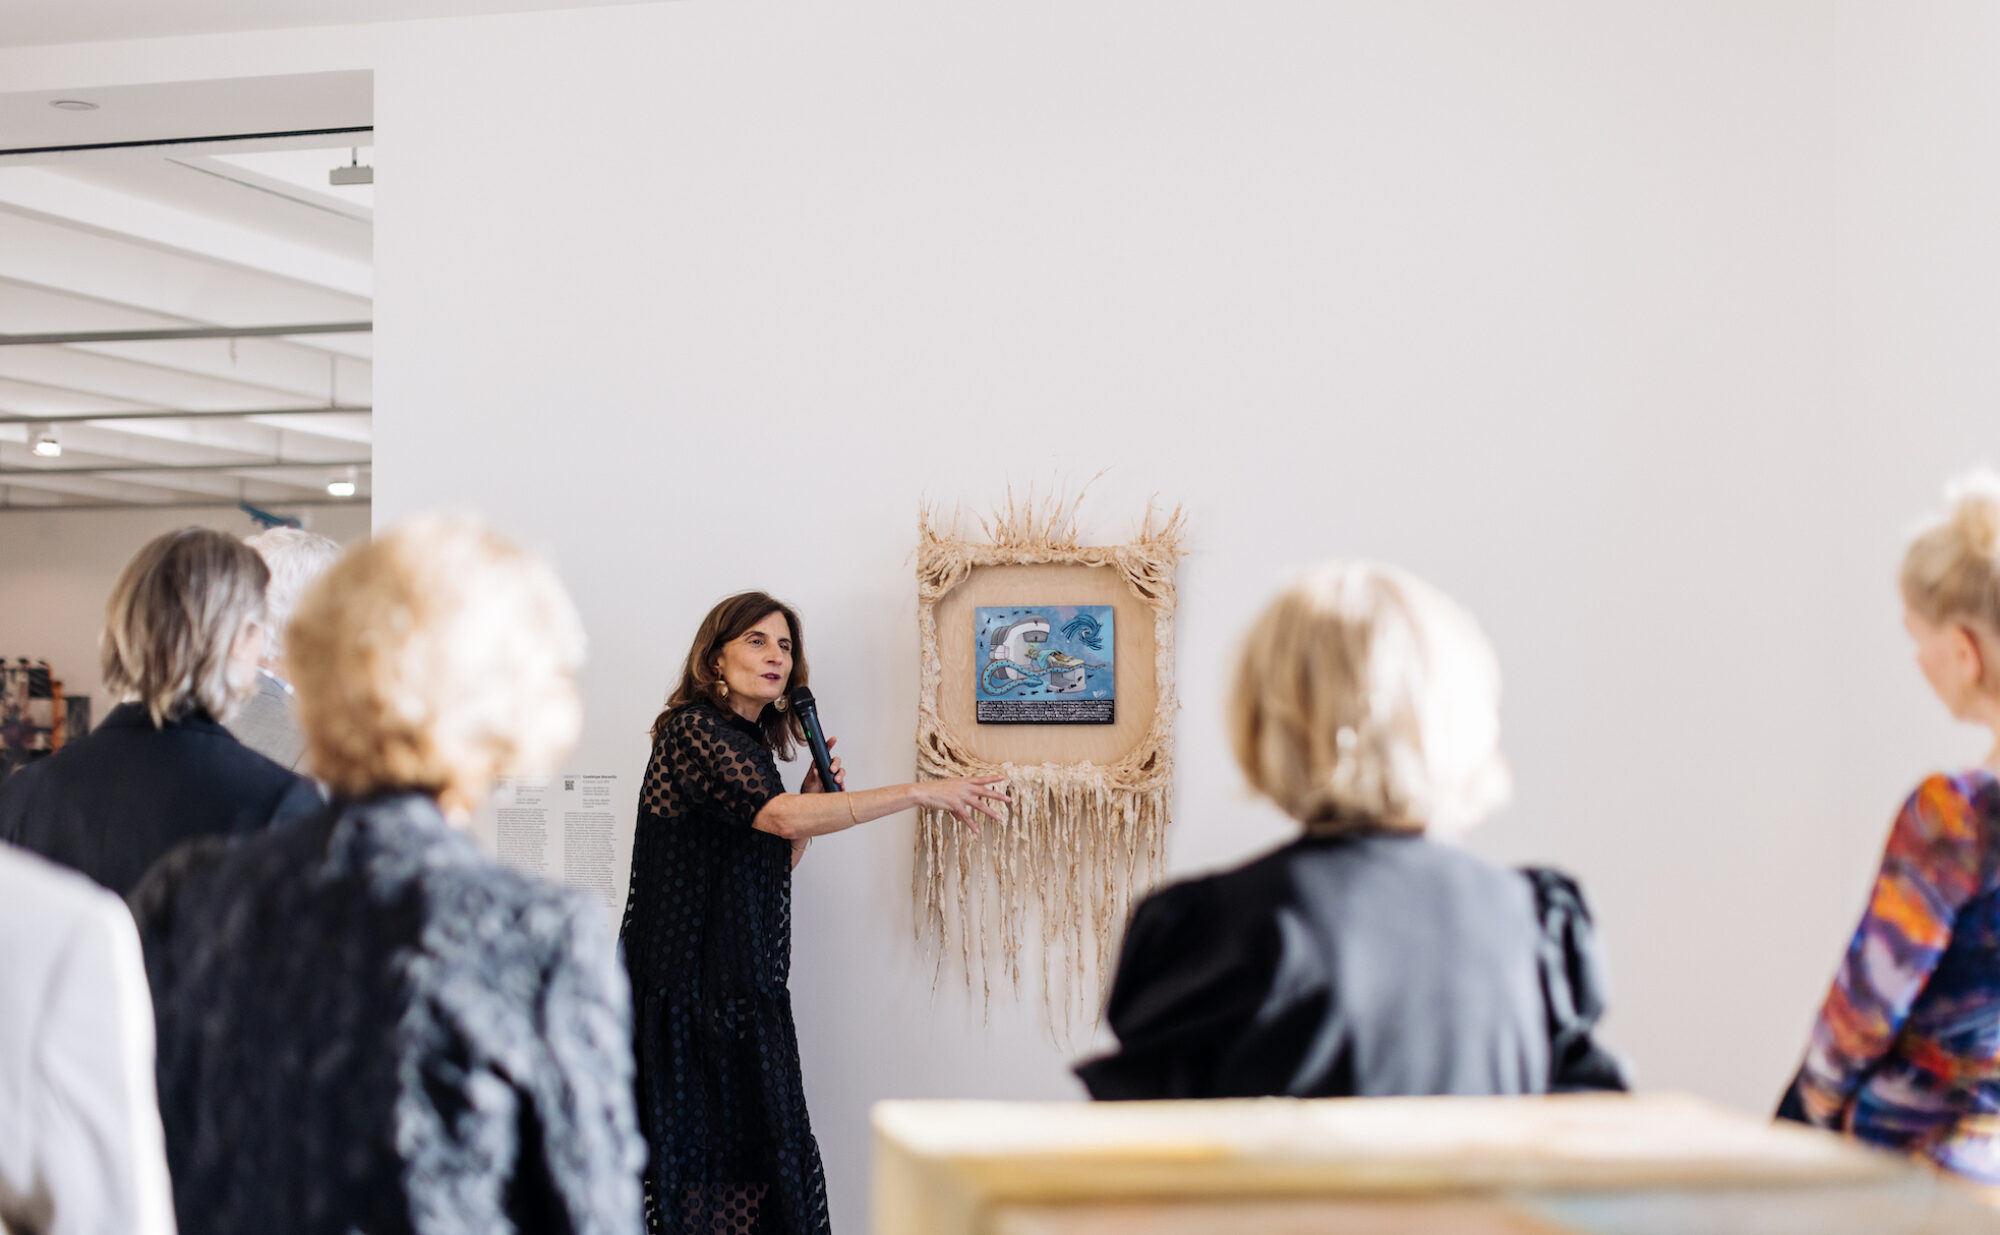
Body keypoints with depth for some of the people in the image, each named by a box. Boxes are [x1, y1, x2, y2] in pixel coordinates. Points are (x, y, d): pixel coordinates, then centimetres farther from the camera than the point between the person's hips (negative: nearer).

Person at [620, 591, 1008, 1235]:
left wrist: (815, 799, 7)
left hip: (746, 989, 8)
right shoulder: (690, 729, -11)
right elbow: (781, 816, -26)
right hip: (690, 988, -8)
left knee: (762, 1153, 5)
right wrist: (922, 792, -26)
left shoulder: (753, 745, 16)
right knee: (699, 1156, -7)